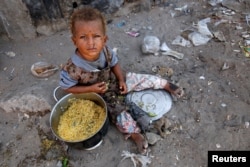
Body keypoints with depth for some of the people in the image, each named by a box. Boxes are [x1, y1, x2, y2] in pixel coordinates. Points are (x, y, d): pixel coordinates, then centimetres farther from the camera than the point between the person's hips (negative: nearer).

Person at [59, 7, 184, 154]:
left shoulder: (105, 50, -25)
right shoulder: (73, 68, -34)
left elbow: (114, 63, -4)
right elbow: (66, 87, -18)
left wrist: (121, 79, -15)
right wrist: (91, 89, -26)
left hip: (115, 80, 3)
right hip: (103, 95, -3)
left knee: (145, 79, -1)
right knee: (117, 112, -13)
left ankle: (166, 85, 22)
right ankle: (136, 134, 9)